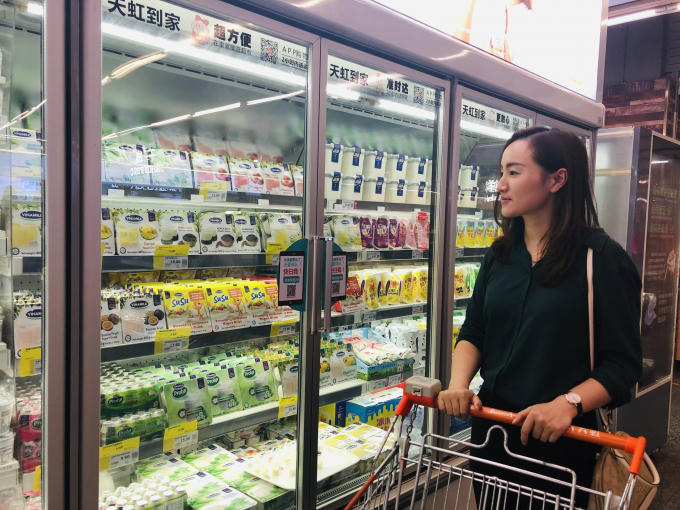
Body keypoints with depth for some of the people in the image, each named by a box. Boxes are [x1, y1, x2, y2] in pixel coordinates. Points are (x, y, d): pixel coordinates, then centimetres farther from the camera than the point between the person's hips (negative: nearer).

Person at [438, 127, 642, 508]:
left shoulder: (604, 259, -13)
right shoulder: (500, 255, 4)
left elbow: (623, 364, -13)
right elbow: (473, 332, 6)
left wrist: (568, 402, -28)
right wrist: (459, 384, -11)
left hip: (560, 441, -5)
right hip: (492, 430, 5)